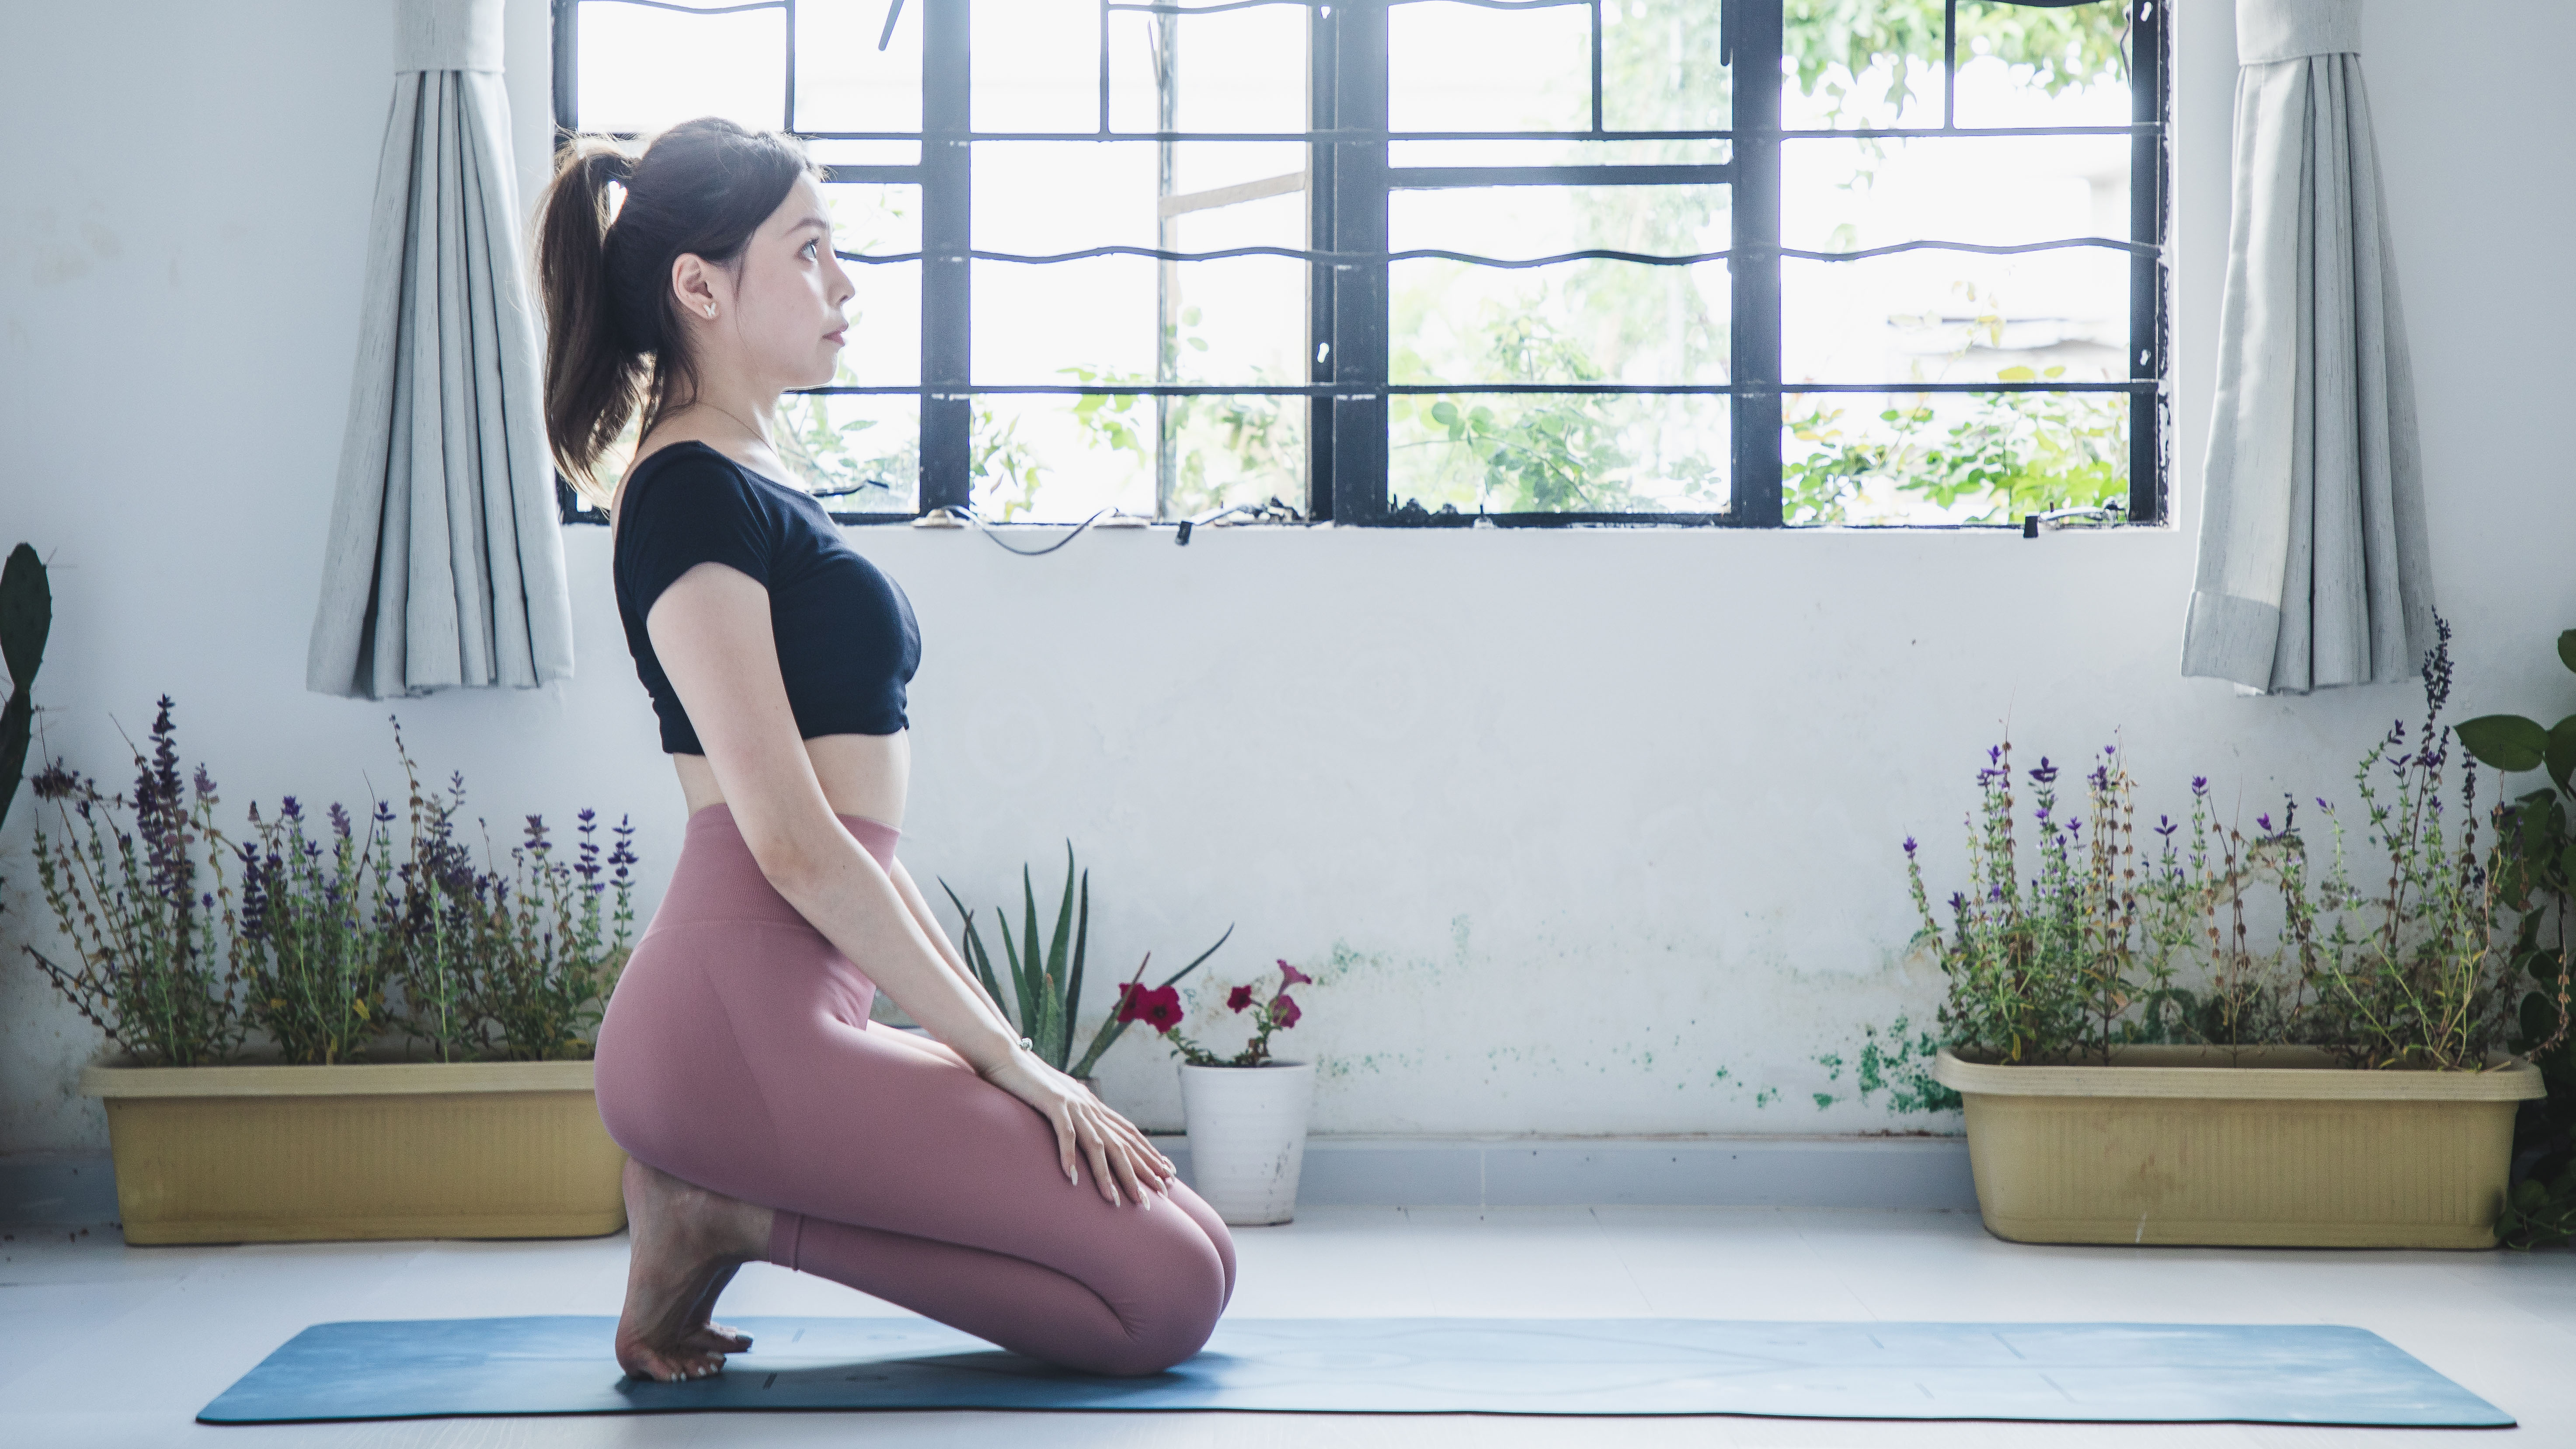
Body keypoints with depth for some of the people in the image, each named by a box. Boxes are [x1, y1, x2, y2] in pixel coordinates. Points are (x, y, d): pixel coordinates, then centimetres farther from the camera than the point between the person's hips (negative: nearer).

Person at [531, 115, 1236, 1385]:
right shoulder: (693, 494, -10)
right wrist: (1007, 1055, -12)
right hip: (741, 1028, -10)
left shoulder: (756, 492, 20)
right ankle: (735, 1216, -5)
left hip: (797, 1017, 10)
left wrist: (992, 1034, 16)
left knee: (1191, 1253, 10)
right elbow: (791, 840, -16)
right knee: (1168, 1293, -10)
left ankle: (728, 1204, 7)